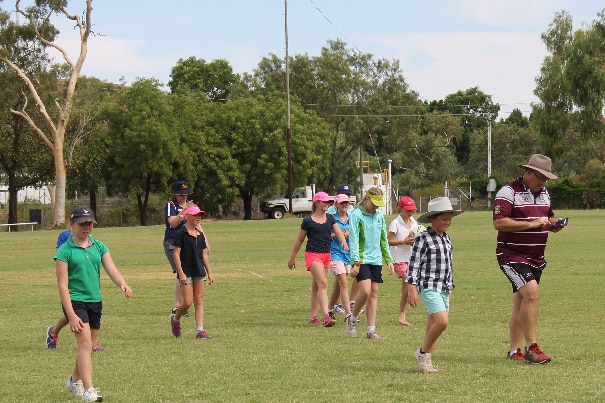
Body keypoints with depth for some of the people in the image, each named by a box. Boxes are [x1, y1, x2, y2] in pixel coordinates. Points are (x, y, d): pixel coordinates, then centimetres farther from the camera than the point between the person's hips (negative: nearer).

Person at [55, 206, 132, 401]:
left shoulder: (99, 247, 8)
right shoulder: (65, 251, -7)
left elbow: (111, 269, -4)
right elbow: (62, 285, -10)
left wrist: (123, 284, -27)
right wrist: (71, 315, -17)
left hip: (95, 301, 6)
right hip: (75, 301, -6)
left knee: (88, 346, 15)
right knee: (85, 342, -17)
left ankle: (74, 381, 38)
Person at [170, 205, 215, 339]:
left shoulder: (200, 235, 11)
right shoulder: (180, 234, -8)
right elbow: (176, 254, -11)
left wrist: (209, 272, 12)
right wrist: (181, 273, -17)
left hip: (200, 271, 6)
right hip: (186, 272, -6)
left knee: (199, 301, 2)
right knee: (187, 302, -6)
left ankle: (200, 330, 1)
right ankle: (175, 318, 23)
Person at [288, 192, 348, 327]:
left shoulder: (330, 218, 8)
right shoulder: (308, 221, -5)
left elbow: (338, 232, -5)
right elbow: (299, 240, 3)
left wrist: (344, 242, -26)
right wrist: (292, 258, 8)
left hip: (326, 255, 6)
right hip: (312, 254, -6)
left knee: (316, 286, 12)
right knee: (323, 283, -19)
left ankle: (313, 317, 18)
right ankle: (326, 316, -27)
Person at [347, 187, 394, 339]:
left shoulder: (379, 215, 12)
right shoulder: (356, 215, -7)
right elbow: (353, 239, -12)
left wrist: (388, 259, 14)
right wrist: (356, 262, -19)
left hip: (376, 259, 6)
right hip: (362, 259, -6)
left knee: (374, 293, 4)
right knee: (365, 291, -17)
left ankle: (371, 329, 5)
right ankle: (352, 319, 6)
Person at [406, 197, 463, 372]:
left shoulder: (447, 240, 15)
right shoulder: (423, 239, -8)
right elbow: (414, 264, -10)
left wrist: (450, 288, 25)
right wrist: (411, 288, -14)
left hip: (444, 289, 8)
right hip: (429, 287, -8)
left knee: (433, 326, 9)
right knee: (442, 320, -20)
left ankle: (427, 360, 16)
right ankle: (423, 353, -4)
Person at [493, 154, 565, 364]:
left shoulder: (544, 193, 14)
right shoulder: (508, 192, -12)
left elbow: (549, 217, 28)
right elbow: (499, 223, -20)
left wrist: (553, 224, 3)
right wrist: (531, 224, -22)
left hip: (536, 258, 8)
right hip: (512, 255, -8)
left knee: (521, 303, 11)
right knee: (531, 293, -22)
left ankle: (514, 350, 17)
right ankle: (531, 347, -18)